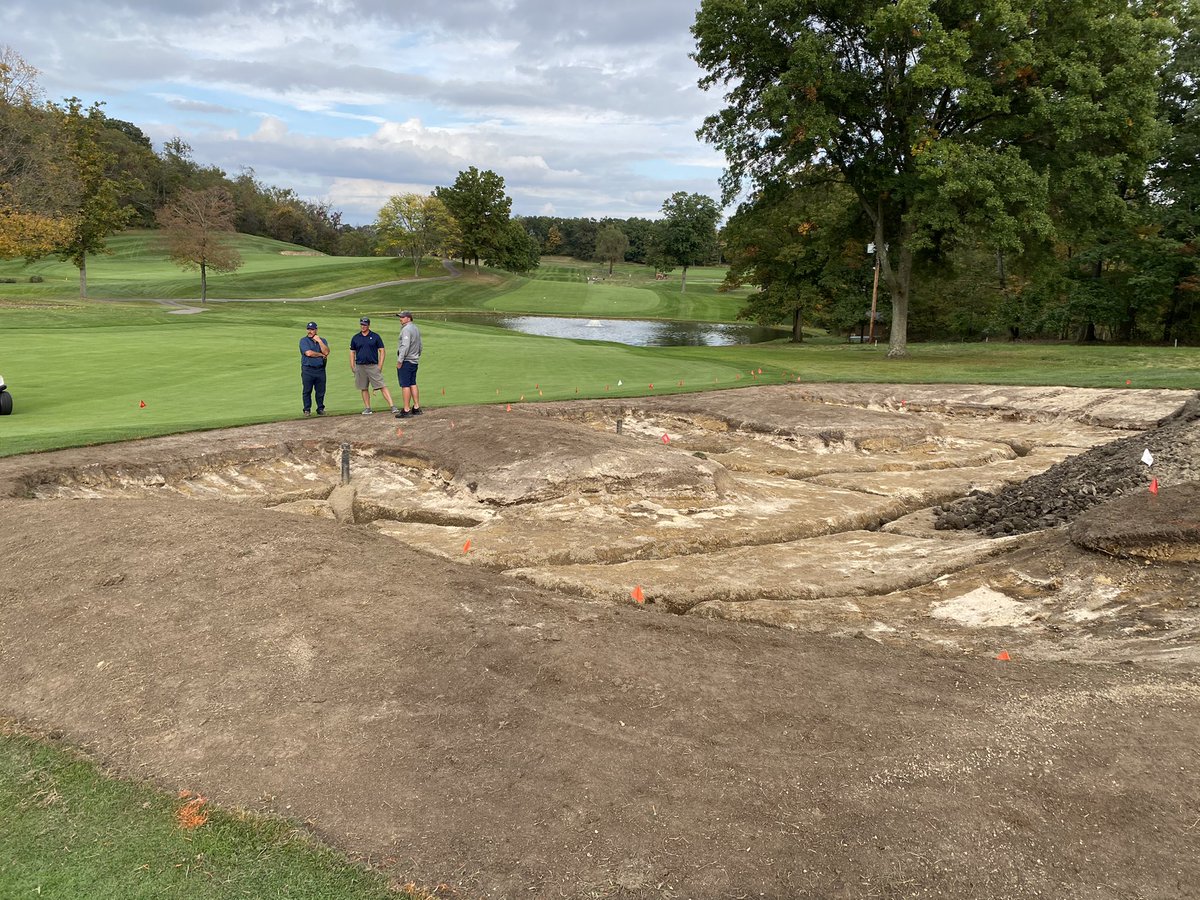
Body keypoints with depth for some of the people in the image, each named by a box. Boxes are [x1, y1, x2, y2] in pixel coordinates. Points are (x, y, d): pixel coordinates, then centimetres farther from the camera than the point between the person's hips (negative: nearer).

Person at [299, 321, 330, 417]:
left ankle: (320, 409, 15)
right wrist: (321, 355, -2)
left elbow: (326, 352, -5)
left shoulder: (322, 340, 13)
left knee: (320, 391, 5)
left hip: (320, 369, 3)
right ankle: (307, 410, 6)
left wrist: (319, 341, -8)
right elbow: (308, 353, -12)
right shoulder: (303, 340, 3)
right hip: (307, 370, -2)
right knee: (307, 391, 0)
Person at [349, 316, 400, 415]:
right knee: (364, 388, 7)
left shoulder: (375, 337, 3)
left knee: (382, 386, -10)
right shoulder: (355, 338, 10)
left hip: (373, 366, -3)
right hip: (360, 367, 3)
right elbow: (352, 352, 14)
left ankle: (392, 406, -14)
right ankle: (367, 408, 16)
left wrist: (380, 365, -6)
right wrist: (352, 366, 4)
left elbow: (381, 351, 3)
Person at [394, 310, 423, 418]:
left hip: (406, 361, -9)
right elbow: (420, 346, 20)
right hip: (414, 361, 9)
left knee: (405, 385, -7)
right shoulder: (417, 329, 15)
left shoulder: (406, 329, -14)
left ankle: (406, 410, -8)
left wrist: (400, 360, -19)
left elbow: (405, 346, -22)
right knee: (413, 384, 13)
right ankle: (416, 408, 15)